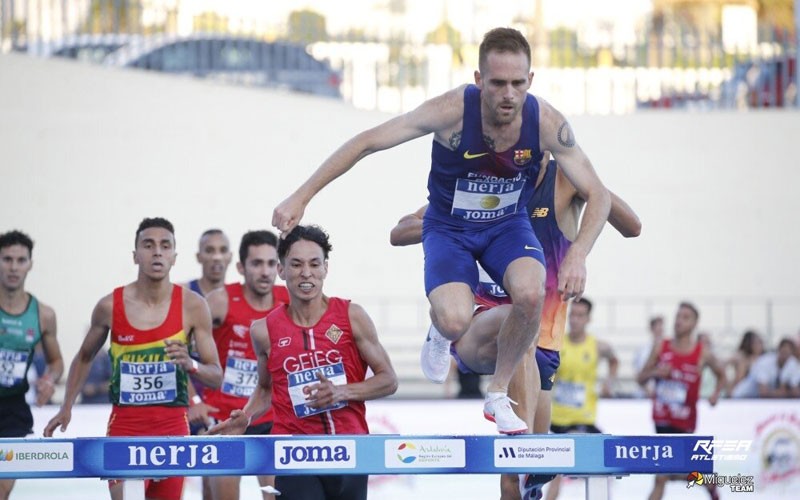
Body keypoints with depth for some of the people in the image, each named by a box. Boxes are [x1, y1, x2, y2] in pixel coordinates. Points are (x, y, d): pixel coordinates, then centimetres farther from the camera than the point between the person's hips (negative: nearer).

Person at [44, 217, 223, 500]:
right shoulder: (110, 306, -3)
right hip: (124, 427, -1)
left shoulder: (192, 306, -5)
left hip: (173, 428, 1)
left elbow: (216, 377, -1)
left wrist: (191, 366, -22)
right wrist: (66, 408, 10)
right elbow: (84, 358, 16)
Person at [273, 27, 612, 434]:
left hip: (508, 224, 2)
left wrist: (578, 255, -34)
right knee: (455, 320, -28)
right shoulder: (453, 111, -29)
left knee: (531, 293, -31)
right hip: (449, 228, -2)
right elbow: (367, 143, -23)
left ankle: (498, 395, -5)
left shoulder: (546, 122, -22)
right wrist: (300, 198, -25)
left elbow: (597, 195, -15)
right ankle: (442, 332, 14)